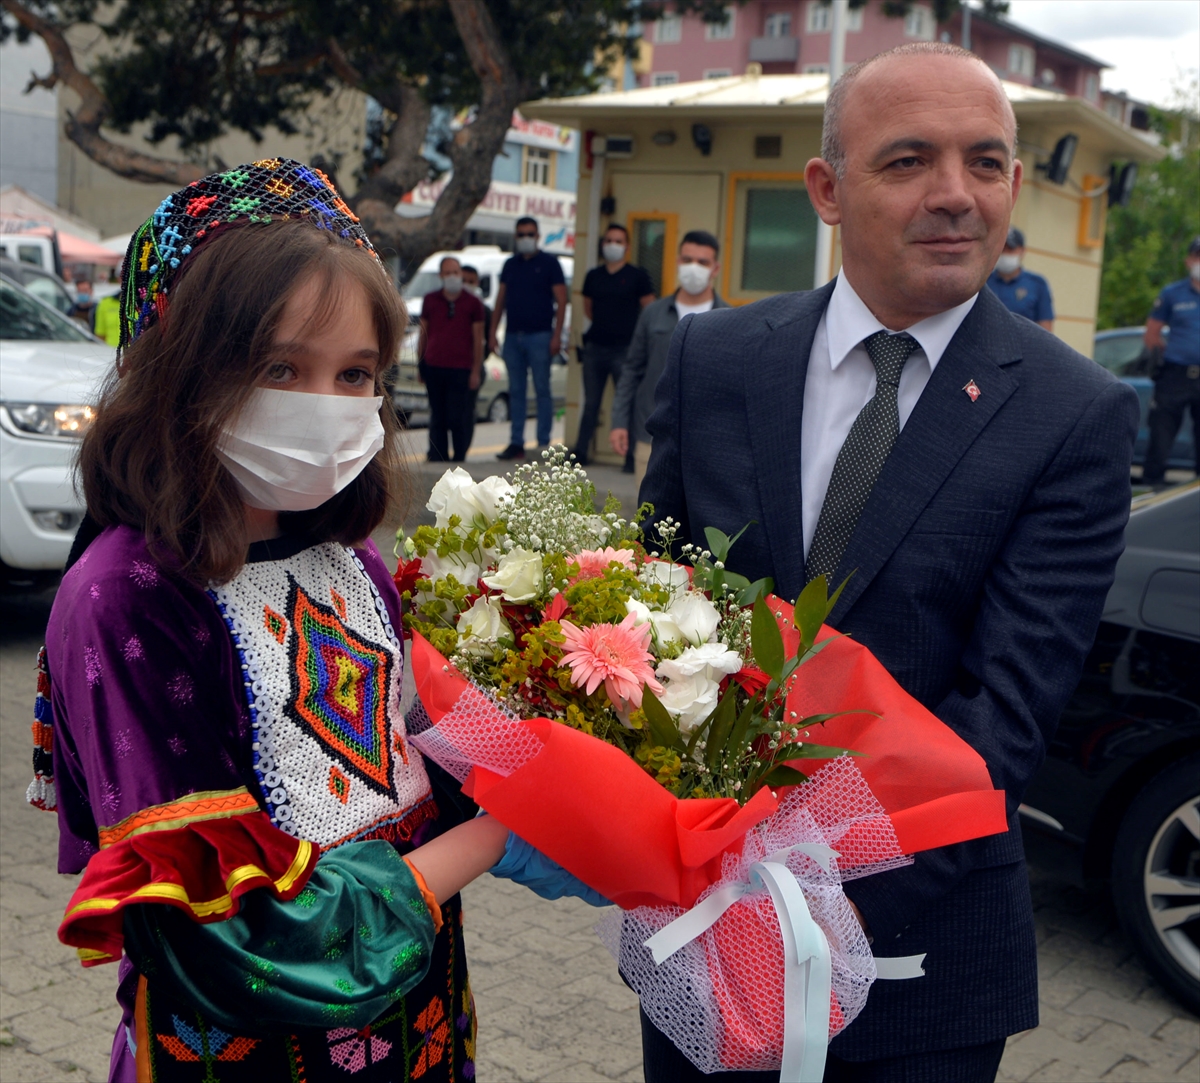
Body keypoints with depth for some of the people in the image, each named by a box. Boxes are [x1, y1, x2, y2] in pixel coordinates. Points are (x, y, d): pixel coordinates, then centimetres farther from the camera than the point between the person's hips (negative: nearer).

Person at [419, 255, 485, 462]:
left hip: (461, 369, -2)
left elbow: (478, 339, 4)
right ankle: (437, 458, 12)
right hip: (434, 367, 2)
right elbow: (423, 333, 15)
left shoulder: (473, 303, 5)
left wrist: (476, 370, -1)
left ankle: (459, 459, 8)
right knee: (437, 417, 6)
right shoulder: (430, 300, 11)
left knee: (459, 419, -5)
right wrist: (419, 362, 11)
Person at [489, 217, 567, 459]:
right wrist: (493, 332, 8)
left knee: (542, 390, -4)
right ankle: (516, 443, 9)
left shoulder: (549, 263, 1)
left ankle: (543, 443, -2)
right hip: (512, 336, 5)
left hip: (539, 336, -5)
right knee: (516, 391, 6)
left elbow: (561, 300, -3)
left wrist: (557, 336, -12)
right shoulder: (510, 265, 15)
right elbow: (500, 300, 17)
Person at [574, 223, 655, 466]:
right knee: (591, 403, 8)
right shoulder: (593, 276, 11)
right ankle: (581, 452, 13)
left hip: (624, 349, -4)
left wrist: (627, 328, 5)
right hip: (595, 346, 4)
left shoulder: (637, 277, -1)